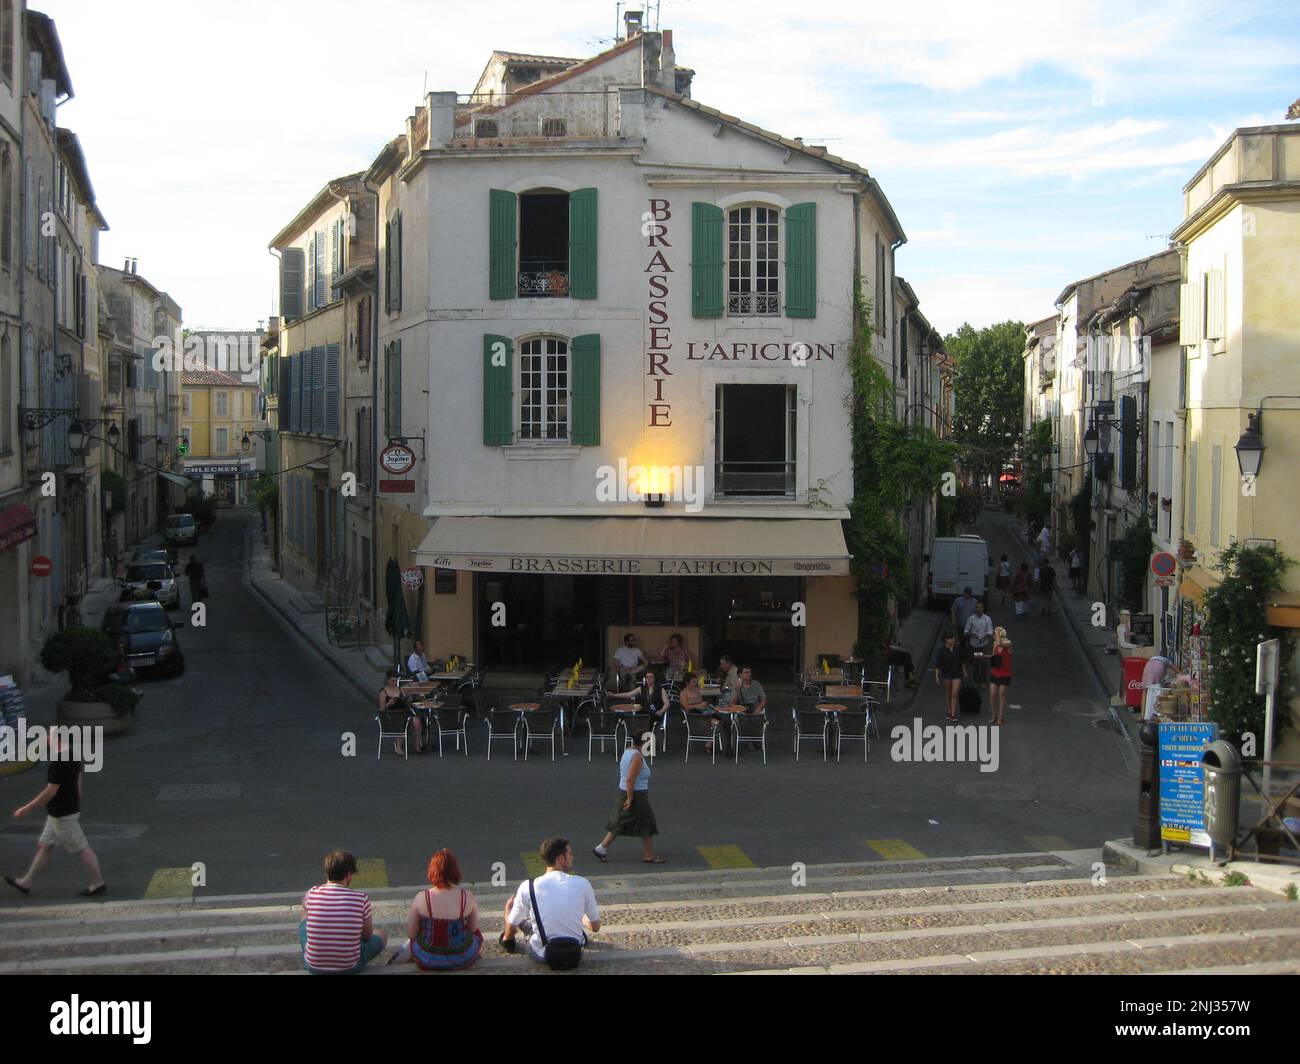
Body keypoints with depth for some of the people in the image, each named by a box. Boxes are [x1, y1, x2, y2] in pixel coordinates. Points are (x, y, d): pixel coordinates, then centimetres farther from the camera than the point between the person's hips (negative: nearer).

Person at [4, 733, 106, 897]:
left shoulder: (59, 763, -25)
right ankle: (26, 882, 25)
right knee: (44, 846, 16)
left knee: (81, 848, -1)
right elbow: (78, 781, 15)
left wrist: (27, 809, -20)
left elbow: (50, 792, -26)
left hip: (62, 816, -10)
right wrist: (76, 803, 26)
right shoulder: (73, 756, 4)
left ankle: (98, 884, 7)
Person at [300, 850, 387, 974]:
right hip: (349, 968, -2)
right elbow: (368, 935, 1)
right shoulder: (361, 898, -15)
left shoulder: (311, 894, -10)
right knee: (380, 937, 26)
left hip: (314, 967, 2)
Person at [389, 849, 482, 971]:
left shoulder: (421, 898, -17)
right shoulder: (468, 897, -14)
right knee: (477, 934, 35)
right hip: (463, 959, 0)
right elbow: (473, 929, -2)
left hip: (428, 960, 0)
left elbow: (411, 934, -9)